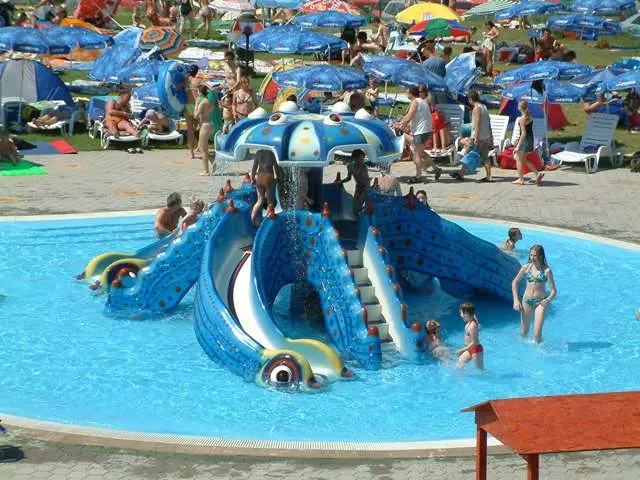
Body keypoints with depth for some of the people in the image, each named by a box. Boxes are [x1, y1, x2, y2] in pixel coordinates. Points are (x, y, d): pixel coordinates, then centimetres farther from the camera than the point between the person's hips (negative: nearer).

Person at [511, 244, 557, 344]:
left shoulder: (546, 270, -8)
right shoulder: (526, 267, 0)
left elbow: (553, 290, -6)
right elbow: (514, 283, 10)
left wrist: (549, 299, -26)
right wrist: (516, 300, 1)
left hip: (540, 302, -3)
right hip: (527, 301, 3)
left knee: (537, 334, -11)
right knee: (523, 333, 12)